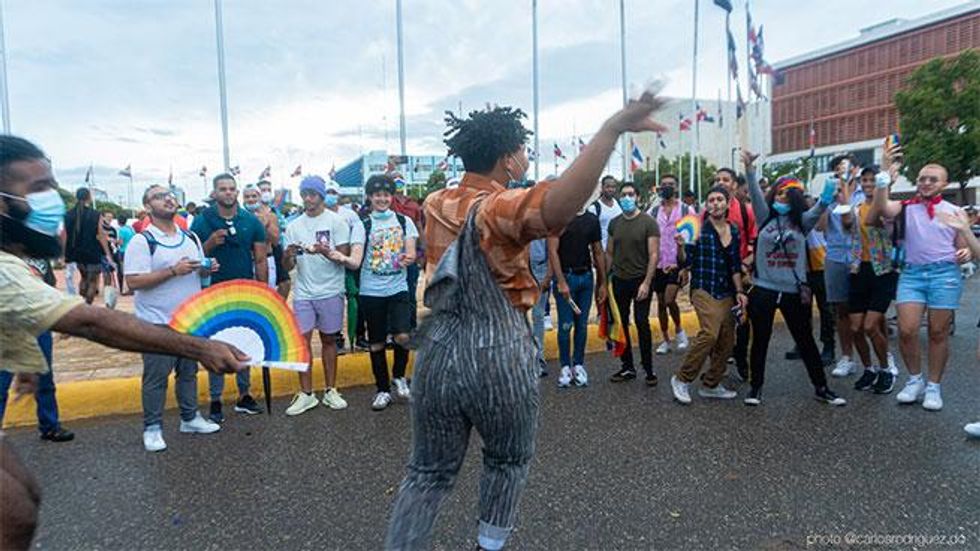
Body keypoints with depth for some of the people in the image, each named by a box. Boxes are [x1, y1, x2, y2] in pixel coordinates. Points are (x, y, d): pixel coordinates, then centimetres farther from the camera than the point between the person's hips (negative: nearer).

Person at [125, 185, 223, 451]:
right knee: (156, 377, 4)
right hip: (157, 322, -6)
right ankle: (152, 428, 18)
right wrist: (173, 271, -24)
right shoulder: (141, 241, -11)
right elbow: (133, 281, -18)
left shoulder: (191, 238, 9)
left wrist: (208, 269, -5)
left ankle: (190, 417, 30)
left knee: (189, 371, 16)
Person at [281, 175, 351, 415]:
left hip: (330, 291, -2)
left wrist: (324, 251, -26)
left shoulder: (336, 221, -3)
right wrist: (288, 255, -18)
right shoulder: (293, 226, 7)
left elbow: (344, 256, -8)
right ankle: (306, 394, 12)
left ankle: (330, 391, 19)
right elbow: (288, 266, 5)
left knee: (328, 339, 8)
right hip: (303, 293, 2)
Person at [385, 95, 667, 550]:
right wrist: (612, 129, -41)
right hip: (498, 358, -5)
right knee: (508, 461, 23)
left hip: (438, 354, 5)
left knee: (429, 472, 19)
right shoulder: (500, 207, -15)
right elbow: (557, 205, -38)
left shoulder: (435, 204, 6)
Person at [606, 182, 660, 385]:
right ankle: (627, 367, 19)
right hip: (619, 280, 5)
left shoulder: (648, 222, -6)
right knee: (621, 324, 8)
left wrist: (646, 283, -16)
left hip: (641, 280, -4)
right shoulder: (614, 223, 8)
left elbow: (654, 255, -9)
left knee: (642, 323, -3)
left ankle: (649, 369, 10)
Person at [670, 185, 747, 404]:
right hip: (704, 291, -6)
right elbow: (685, 262, -6)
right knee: (709, 333, -24)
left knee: (727, 341, 5)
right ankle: (682, 379, -10)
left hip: (726, 293, 6)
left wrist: (740, 291, 9)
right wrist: (680, 246, -25)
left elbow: (735, 266, 17)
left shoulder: (733, 231, 11)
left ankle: (710, 385, 21)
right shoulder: (699, 228, -5)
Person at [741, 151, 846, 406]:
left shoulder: (802, 222, 6)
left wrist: (830, 189, -31)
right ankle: (755, 387, 19)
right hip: (764, 289, -1)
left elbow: (821, 206, -10)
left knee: (806, 341, 11)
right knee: (760, 341, 7)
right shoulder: (765, 217, 5)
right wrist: (749, 168, -22)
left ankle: (821, 388, 24)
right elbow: (755, 193, -8)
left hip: (794, 292, 1)